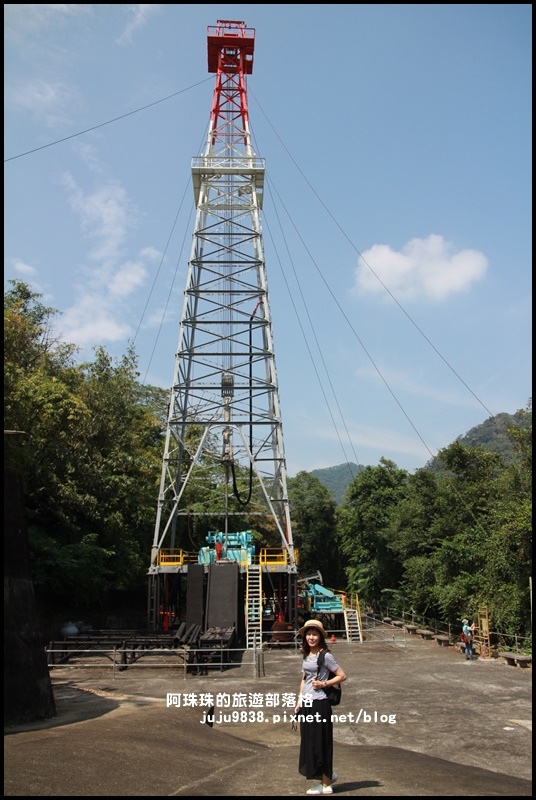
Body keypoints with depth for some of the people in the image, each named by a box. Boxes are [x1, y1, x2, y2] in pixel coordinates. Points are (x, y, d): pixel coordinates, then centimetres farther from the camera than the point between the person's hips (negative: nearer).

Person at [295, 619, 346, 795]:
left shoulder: (325, 656, -10)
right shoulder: (306, 656, 11)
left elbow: (342, 676, -8)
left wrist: (324, 684, -16)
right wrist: (299, 701, 13)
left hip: (319, 704, -8)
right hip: (306, 704, 8)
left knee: (320, 743, 1)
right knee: (308, 742, 13)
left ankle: (326, 784, 14)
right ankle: (328, 775, 30)